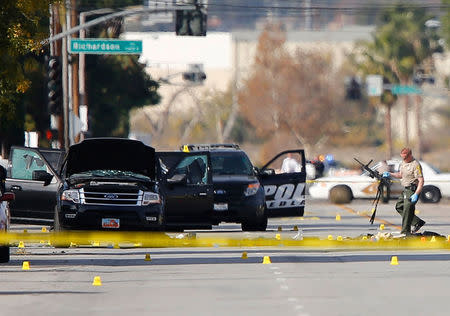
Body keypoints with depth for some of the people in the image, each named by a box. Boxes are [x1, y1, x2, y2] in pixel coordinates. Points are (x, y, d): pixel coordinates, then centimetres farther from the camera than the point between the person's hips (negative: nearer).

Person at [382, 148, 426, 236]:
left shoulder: (415, 165, -18)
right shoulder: (403, 163, 11)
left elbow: (421, 181, -22)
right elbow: (400, 175, 28)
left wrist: (416, 194, -28)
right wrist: (390, 174, 11)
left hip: (412, 190, -10)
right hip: (406, 190, 10)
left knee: (407, 211, -9)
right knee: (399, 207, 14)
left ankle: (406, 232, -3)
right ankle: (417, 222, 15)